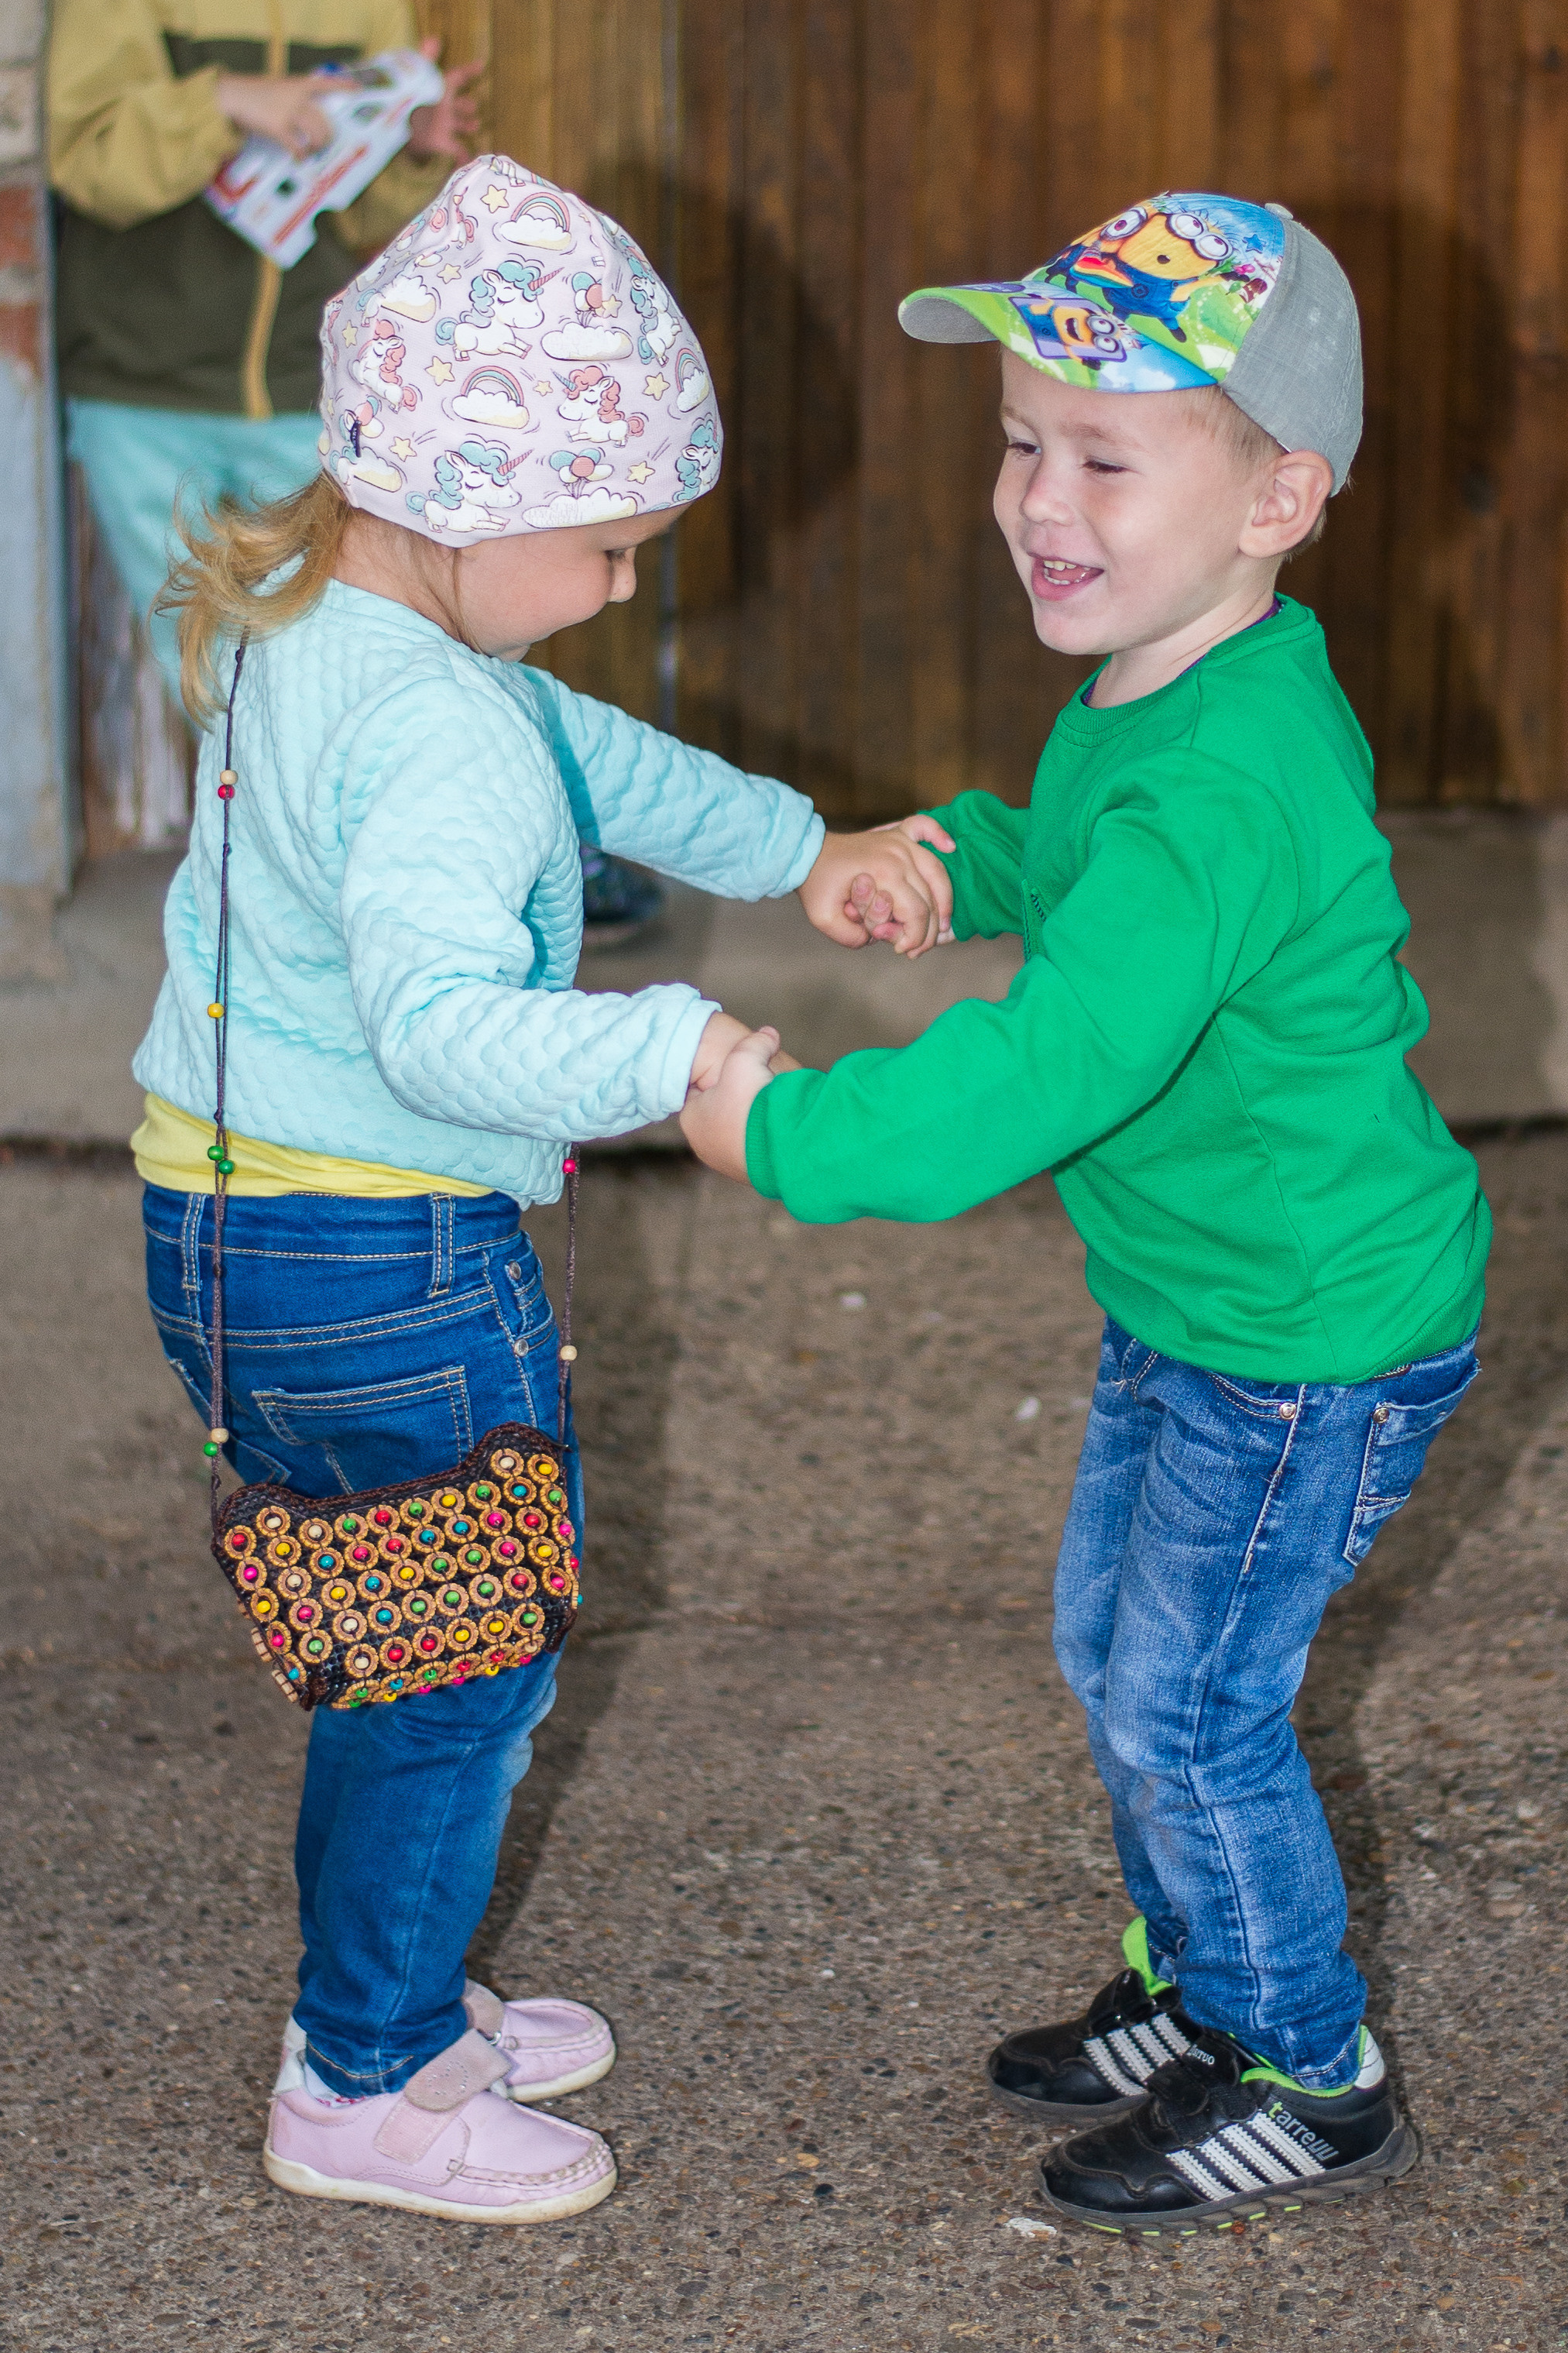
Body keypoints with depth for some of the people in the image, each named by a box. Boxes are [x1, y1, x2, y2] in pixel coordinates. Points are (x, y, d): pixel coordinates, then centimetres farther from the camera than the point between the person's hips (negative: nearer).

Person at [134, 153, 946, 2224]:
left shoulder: (295, 620, 7)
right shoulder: (434, 738, -26)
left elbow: (596, 758, 17)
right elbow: (439, 1022, -39)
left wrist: (802, 852, 14)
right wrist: (681, 1058, -43)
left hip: (227, 1220, 10)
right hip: (393, 1263, -10)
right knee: (469, 1668, 8)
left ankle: (390, 1995, 40)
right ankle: (364, 2091, 21)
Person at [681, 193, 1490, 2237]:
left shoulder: (1224, 789, -33)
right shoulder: (1157, 694, 0)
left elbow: (1053, 1059, -40)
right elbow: (1085, 876, 20)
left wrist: (789, 1131, -32)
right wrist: (962, 856, -1)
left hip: (1311, 1340, -10)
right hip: (1196, 1303, 10)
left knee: (1190, 1706, 3)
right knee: (1111, 1649, 21)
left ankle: (1312, 2081, 24)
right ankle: (1198, 1992, 42)